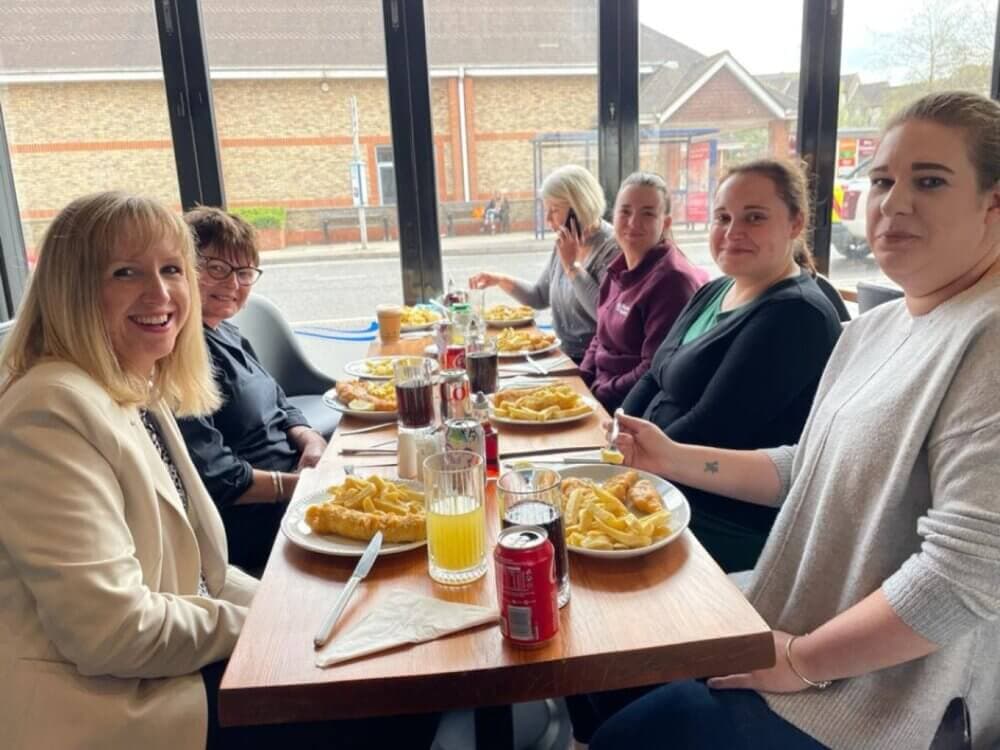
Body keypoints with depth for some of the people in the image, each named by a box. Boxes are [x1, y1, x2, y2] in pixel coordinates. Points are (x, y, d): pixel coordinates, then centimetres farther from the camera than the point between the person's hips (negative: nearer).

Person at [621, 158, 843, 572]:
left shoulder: (796, 316, -18)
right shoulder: (714, 291, 11)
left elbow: (710, 431, -22)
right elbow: (654, 378, 11)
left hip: (727, 527, -8)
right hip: (664, 484, 8)